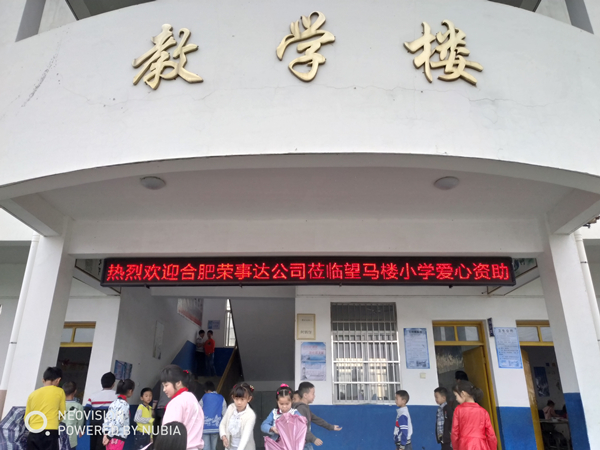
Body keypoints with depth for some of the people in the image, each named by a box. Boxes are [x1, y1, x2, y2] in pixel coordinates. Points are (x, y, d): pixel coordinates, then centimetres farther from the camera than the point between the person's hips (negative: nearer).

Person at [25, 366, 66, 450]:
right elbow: (63, 414, 11)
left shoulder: (32, 394, 13)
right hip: (50, 433, -4)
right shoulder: (59, 391, 3)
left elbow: (26, 419, 16)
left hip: (33, 434, 5)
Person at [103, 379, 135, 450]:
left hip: (111, 437, 8)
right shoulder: (124, 404, -15)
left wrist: (106, 434, 7)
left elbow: (107, 419, 9)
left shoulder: (114, 403, 10)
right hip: (118, 438, -8)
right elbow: (119, 422, -22)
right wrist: (109, 436, -12)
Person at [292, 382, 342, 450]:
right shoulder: (301, 408, -21)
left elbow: (315, 419, 21)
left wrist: (331, 427, 25)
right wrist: (314, 439, -30)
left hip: (307, 443, 10)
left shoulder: (305, 407, 12)